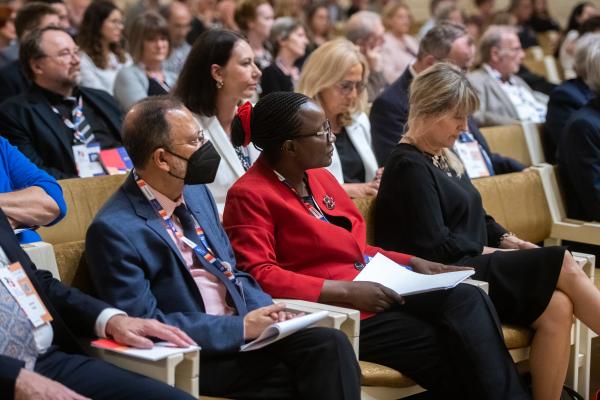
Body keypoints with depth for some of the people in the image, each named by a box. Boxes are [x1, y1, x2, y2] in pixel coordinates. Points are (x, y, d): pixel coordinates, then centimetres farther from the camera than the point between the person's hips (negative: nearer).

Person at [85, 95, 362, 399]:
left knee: (331, 343, -18)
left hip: (244, 329, 7)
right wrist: (240, 327, -18)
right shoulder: (114, 229, -14)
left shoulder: (196, 191, 10)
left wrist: (266, 311, -2)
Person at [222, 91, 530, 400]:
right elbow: (259, 275, -18)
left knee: (468, 299, -16)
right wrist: (346, 291, -22)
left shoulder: (319, 177, 15)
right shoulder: (249, 195, -8)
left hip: (371, 291, 7)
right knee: (442, 348, -20)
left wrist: (412, 263, 10)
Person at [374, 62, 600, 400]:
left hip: (475, 264, 9)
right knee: (564, 264, -18)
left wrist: (507, 239, 4)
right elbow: (436, 247, -16)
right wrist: (495, 253, -7)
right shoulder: (409, 166, -10)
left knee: (557, 308, -19)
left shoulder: (445, 157, 18)